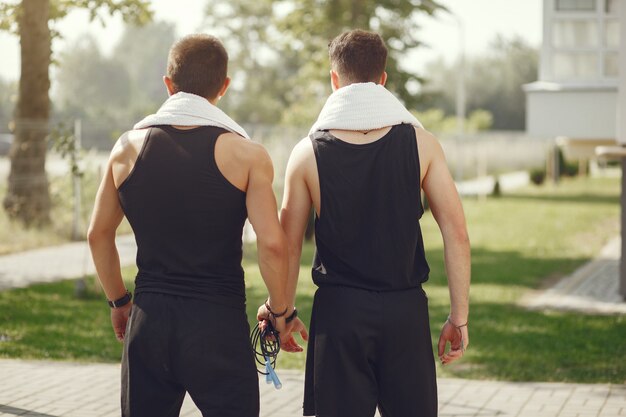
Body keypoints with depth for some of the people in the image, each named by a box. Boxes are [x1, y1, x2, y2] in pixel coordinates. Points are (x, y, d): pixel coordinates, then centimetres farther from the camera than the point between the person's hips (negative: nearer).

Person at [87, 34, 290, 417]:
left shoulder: (129, 147, 4)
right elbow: (272, 244, -12)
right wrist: (279, 311, 3)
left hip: (148, 318, 3)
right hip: (219, 321, -3)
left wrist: (119, 301, 23)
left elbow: (99, 235, 11)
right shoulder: (245, 154, -7)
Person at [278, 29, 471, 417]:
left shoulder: (308, 152, -2)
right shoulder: (419, 141, -2)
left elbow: (289, 244, 2)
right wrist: (459, 317, 2)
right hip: (406, 309, 1)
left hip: (339, 311, 0)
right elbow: (456, 233, -4)